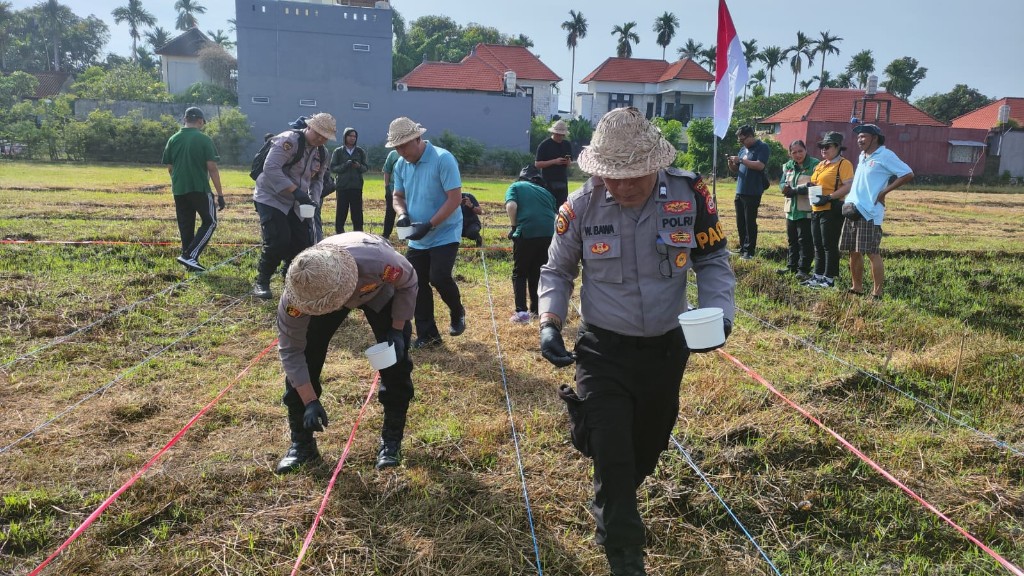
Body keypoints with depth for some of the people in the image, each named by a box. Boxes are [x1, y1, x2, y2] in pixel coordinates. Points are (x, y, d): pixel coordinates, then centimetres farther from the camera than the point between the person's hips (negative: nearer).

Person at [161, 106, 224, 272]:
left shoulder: (173, 139, 8)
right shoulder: (204, 139, -7)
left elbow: (169, 168, 11)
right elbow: (212, 168, -11)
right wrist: (220, 194, -8)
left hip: (179, 190, 6)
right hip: (200, 189, -5)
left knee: (185, 226, 12)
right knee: (210, 222, 6)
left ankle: (189, 262, 17)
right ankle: (190, 255, -7)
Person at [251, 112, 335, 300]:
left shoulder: (322, 153, 6)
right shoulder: (289, 140, -20)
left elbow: (317, 180, 15)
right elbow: (271, 168, -29)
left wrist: (313, 200, -5)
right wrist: (295, 190, -35)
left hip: (296, 203, 8)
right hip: (271, 198, -7)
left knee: (303, 242, 3)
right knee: (278, 241, -18)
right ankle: (261, 283, 0)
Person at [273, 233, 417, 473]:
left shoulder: (379, 262, -47)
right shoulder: (296, 295, -39)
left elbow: (408, 283, -21)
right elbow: (290, 350, -25)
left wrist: (397, 330, -21)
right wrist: (310, 402, -25)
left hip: (379, 289, -1)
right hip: (319, 288, 1)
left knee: (395, 360, -10)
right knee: (303, 359, -10)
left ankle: (391, 440, 7)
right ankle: (301, 443, 8)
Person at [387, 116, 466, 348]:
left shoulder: (443, 159, -18)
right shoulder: (400, 165, 2)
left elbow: (455, 198, -21)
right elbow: (398, 196, 13)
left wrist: (429, 225, -25)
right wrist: (402, 214, -11)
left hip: (445, 234, -6)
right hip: (417, 239, 7)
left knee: (438, 277, -17)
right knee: (416, 284, 4)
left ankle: (458, 313, 14)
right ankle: (427, 334, 16)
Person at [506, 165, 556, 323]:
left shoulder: (516, 186, 15)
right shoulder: (545, 191, 27)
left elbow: (511, 206, -5)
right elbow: (554, 212, 23)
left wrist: (514, 226, 5)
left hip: (526, 233, -3)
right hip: (549, 233, 4)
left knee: (520, 273, 10)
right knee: (538, 273, 19)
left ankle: (521, 312, 0)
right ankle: (536, 309, 23)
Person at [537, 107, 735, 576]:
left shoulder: (689, 195, -13)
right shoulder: (581, 207, -13)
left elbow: (713, 261, 0)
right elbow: (557, 271, 2)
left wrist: (718, 311, -18)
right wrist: (550, 321, -13)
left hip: (666, 348, 3)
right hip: (604, 352, -2)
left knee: (647, 450, 21)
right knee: (612, 458, -5)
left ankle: (611, 512, 52)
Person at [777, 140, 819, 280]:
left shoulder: (814, 164, -9)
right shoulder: (788, 166, 13)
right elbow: (782, 183, 12)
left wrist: (795, 191, -21)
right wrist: (785, 187, -13)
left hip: (807, 210, -7)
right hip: (791, 209, 7)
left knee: (805, 240, -5)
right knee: (792, 239, 15)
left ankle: (803, 269, 0)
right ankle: (791, 266, 25)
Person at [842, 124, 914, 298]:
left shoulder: (885, 155, -7)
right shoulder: (862, 157, 17)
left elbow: (908, 174, -11)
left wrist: (884, 192, -14)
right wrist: (850, 201, 13)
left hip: (870, 212, -8)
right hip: (853, 210, 8)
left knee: (872, 253, -6)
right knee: (854, 251, 11)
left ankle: (877, 293, -2)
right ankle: (856, 288, 20)